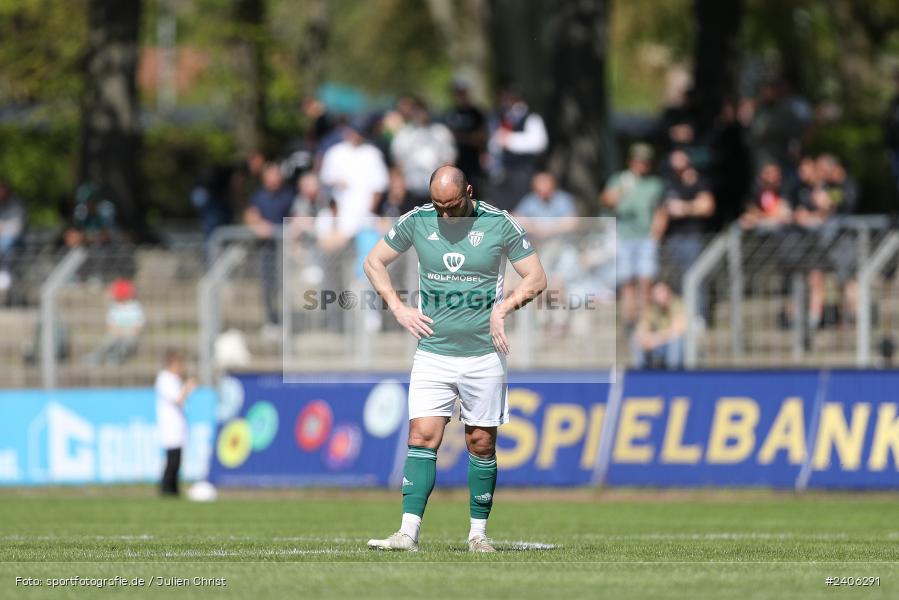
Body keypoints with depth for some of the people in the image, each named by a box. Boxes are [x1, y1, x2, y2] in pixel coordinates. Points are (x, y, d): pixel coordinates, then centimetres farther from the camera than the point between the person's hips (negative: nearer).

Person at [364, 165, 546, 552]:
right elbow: (373, 262, 12)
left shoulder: (499, 224, -5)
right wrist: (398, 309, 1)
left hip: (484, 356, -1)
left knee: (481, 444, 3)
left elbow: (536, 278, 1)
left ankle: (478, 532, 13)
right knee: (422, 436, -9)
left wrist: (504, 308, -14)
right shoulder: (417, 221, 0)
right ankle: (408, 532, -14)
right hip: (433, 354, 1)